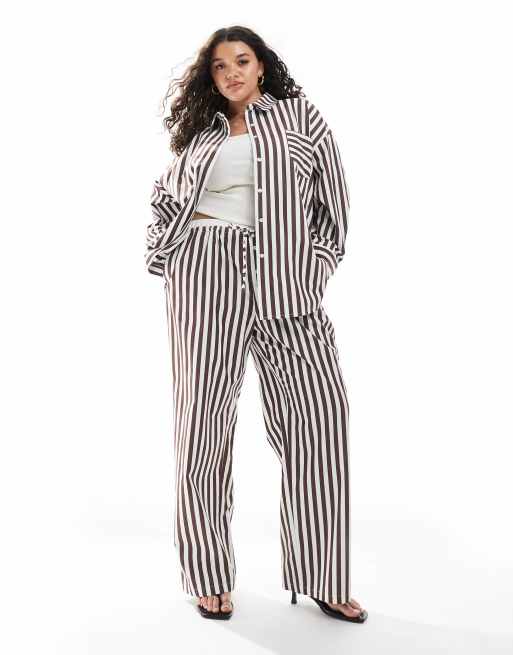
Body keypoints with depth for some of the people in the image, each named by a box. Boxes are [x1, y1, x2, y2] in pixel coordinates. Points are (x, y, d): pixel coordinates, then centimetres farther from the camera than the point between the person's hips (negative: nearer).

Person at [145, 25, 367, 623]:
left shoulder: (301, 114, 12)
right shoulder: (201, 131, 18)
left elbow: (332, 198, 10)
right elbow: (166, 196, 29)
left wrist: (315, 268, 4)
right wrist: (162, 256, 16)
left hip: (283, 283, -1)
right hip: (207, 276, 1)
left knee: (320, 408, -9)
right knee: (205, 415, 0)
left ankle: (323, 578, 2)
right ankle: (209, 575, 12)